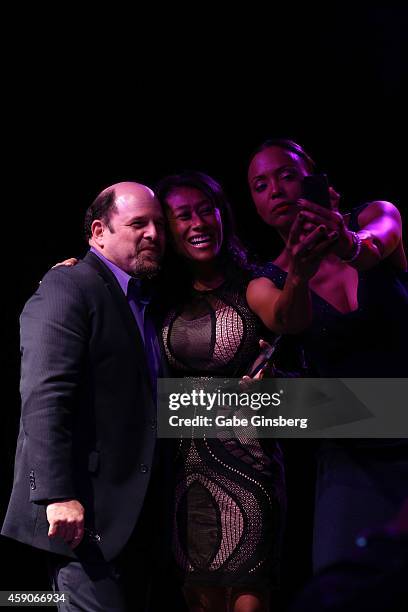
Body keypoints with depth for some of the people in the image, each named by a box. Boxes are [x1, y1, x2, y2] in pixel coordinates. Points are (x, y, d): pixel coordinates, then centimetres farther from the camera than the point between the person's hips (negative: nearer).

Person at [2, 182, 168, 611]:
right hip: (84, 511, -9)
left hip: (135, 515, 9)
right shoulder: (67, 287, -8)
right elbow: (44, 398, -18)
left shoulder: (144, 303, 20)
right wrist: (58, 495, -26)